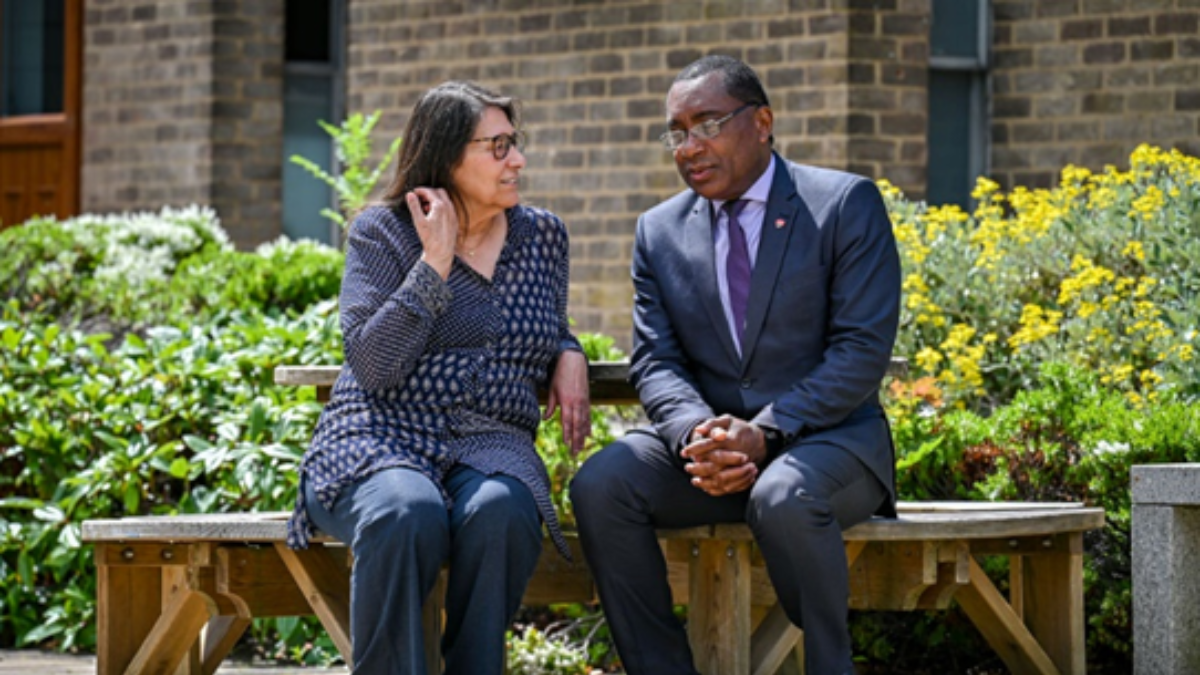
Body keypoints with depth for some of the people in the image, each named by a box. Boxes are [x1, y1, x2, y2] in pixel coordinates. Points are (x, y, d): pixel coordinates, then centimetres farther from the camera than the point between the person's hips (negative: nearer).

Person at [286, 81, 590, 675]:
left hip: (491, 445, 3)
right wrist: (435, 262, -10)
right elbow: (372, 365, -10)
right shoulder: (382, 234, 3)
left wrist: (569, 356, 9)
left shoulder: (543, 235, 15)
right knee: (407, 514, -39)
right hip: (381, 440, -3)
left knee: (501, 511, -35)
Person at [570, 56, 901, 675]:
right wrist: (695, 432, -19)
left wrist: (764, 433, -21)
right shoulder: (660, 231, 11)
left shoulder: (846, 205, -2)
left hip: (826, 438, -4)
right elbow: (655, 361, 5)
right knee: (599, 485, -24)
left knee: (784, 499, -37)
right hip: (707, 438, 4)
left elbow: (863, 350, -10)